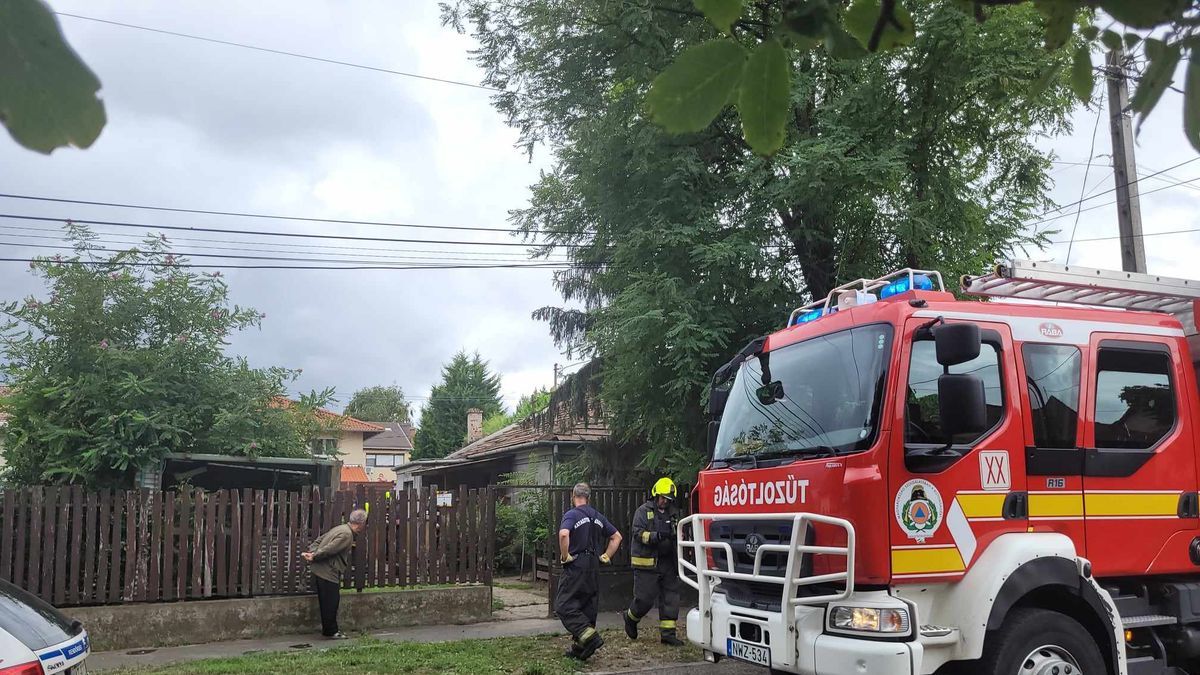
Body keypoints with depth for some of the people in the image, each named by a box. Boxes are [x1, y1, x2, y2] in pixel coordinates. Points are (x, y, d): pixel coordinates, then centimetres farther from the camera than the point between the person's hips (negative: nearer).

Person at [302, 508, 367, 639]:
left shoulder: (341, 528, 14)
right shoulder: (347, 535, -18)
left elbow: (318, 540, 15)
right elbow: (329, 549, -22)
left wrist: (311, 552, 2)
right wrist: (313, 557, -12)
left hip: (319, 570, 10)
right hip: (328, 572, -10)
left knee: (328, 601, 18)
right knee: (331, 601, 2)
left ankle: (328, 629, 28)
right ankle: (331, 631, 12)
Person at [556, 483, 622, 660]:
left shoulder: (571, 515, -8)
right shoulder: (598, 517, 13)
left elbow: (563, 534, -28)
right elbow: (617, 536, 17)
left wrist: (565, 556, -15)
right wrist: (605, 557, 16)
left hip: (576, 566, -7)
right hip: (594, 567, 7)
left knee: (564, 606, -4)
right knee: (588, 607, 12)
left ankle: (590, 637, -17)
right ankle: (579, 648, 15)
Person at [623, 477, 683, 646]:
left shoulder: (670, 514, 17)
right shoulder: (643, 511, -4)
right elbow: (638, 533, -15)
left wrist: (677, 536, -1)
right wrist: (657, 536, -29)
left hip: (667, 562, 7)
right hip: (647, 563, -6)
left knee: (671, 597, 2)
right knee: (645, 598, -4)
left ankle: (667, 633, 7)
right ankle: (630, 617, 24)